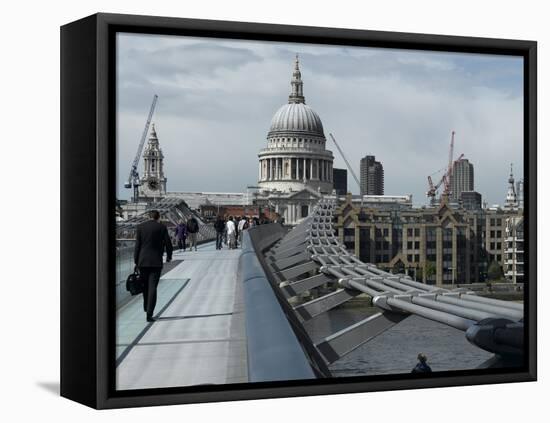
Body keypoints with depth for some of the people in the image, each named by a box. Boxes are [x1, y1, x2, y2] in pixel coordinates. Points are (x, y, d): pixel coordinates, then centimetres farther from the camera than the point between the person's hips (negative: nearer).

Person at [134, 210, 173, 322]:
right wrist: (169, 256, 17)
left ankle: (146, 308, 31)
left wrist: (136, 261, 5)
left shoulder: (140, 227, 2)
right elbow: (168, 243, -1)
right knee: (152, 288, -3)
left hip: (142, 262, 2)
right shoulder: (162, 227, -2)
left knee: (145, 286, 19)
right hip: (156, 262, -2)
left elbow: (137, 245, 0)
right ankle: (149, 314, -10)